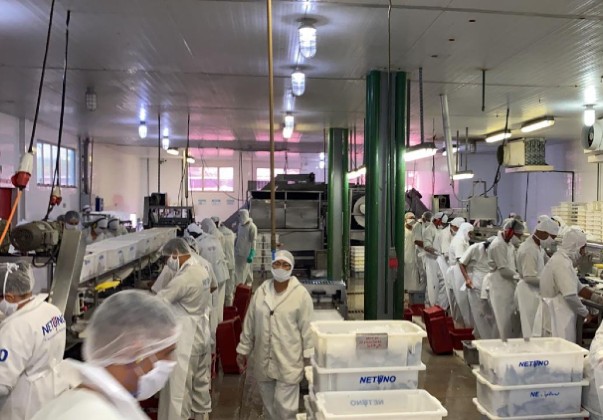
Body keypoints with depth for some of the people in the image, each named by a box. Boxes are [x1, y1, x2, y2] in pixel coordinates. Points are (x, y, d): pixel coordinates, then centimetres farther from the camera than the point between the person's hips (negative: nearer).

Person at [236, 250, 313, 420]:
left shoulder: (301, 294, -10)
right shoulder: (261, 291, 2)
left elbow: (307, 327, -8)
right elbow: (250, 323, 7)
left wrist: (309, 357, -8)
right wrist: (243, 350, 11)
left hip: (288, 361, -4)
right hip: (263, 359, 4)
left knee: (284, 405, 0)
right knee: (268, 404, 17)